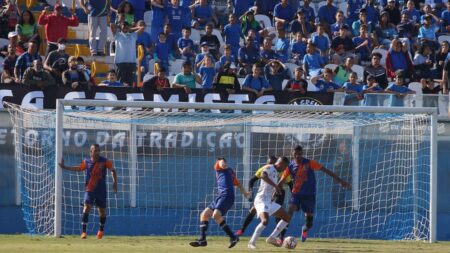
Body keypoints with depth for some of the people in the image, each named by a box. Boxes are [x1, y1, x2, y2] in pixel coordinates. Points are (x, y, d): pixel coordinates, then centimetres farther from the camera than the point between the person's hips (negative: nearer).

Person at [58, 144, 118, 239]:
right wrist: (64, 167, 17)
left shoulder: (105, 161, -4)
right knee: (87, 207, -17)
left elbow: (113, 170, 5)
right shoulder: (86, 162, 1)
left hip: (102, 190, 0)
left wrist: (114, 182, -6)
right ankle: (83, 231, -17)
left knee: (102, 210, 9)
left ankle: (101, 230, 32)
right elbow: (78, 168, 18)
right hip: (90, 189, 0)